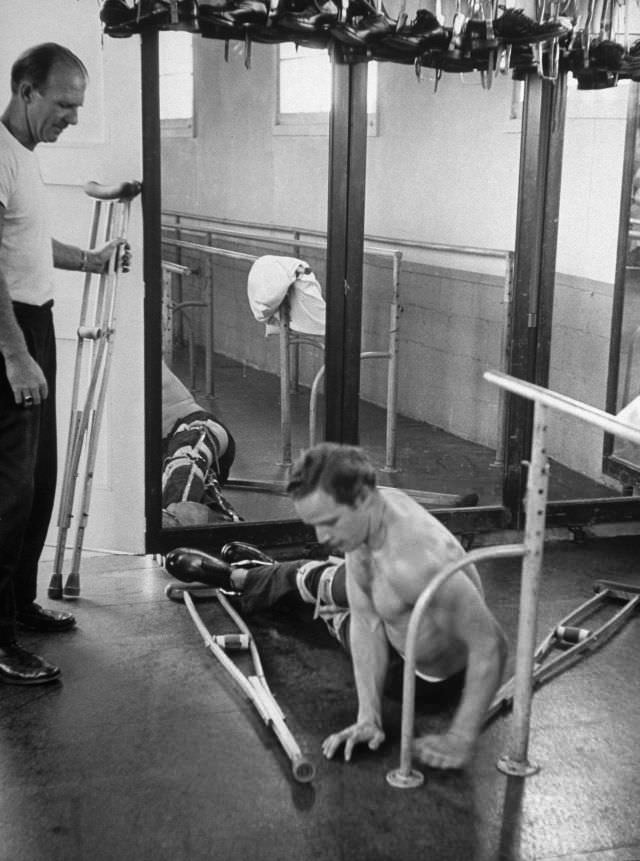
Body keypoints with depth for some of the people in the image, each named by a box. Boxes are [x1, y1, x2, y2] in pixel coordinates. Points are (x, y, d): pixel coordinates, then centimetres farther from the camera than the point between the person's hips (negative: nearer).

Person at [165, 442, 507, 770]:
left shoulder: (416, 562, -47)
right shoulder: (364, 512, -20)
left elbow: (491, 645, -42)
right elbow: (367, 622, -17)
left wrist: (460, 742, -39)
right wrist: (368, 717, -23)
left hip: (438, 676, -5)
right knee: (313, 577, 21)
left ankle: (237, 577, 47)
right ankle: (237, 575, 59)